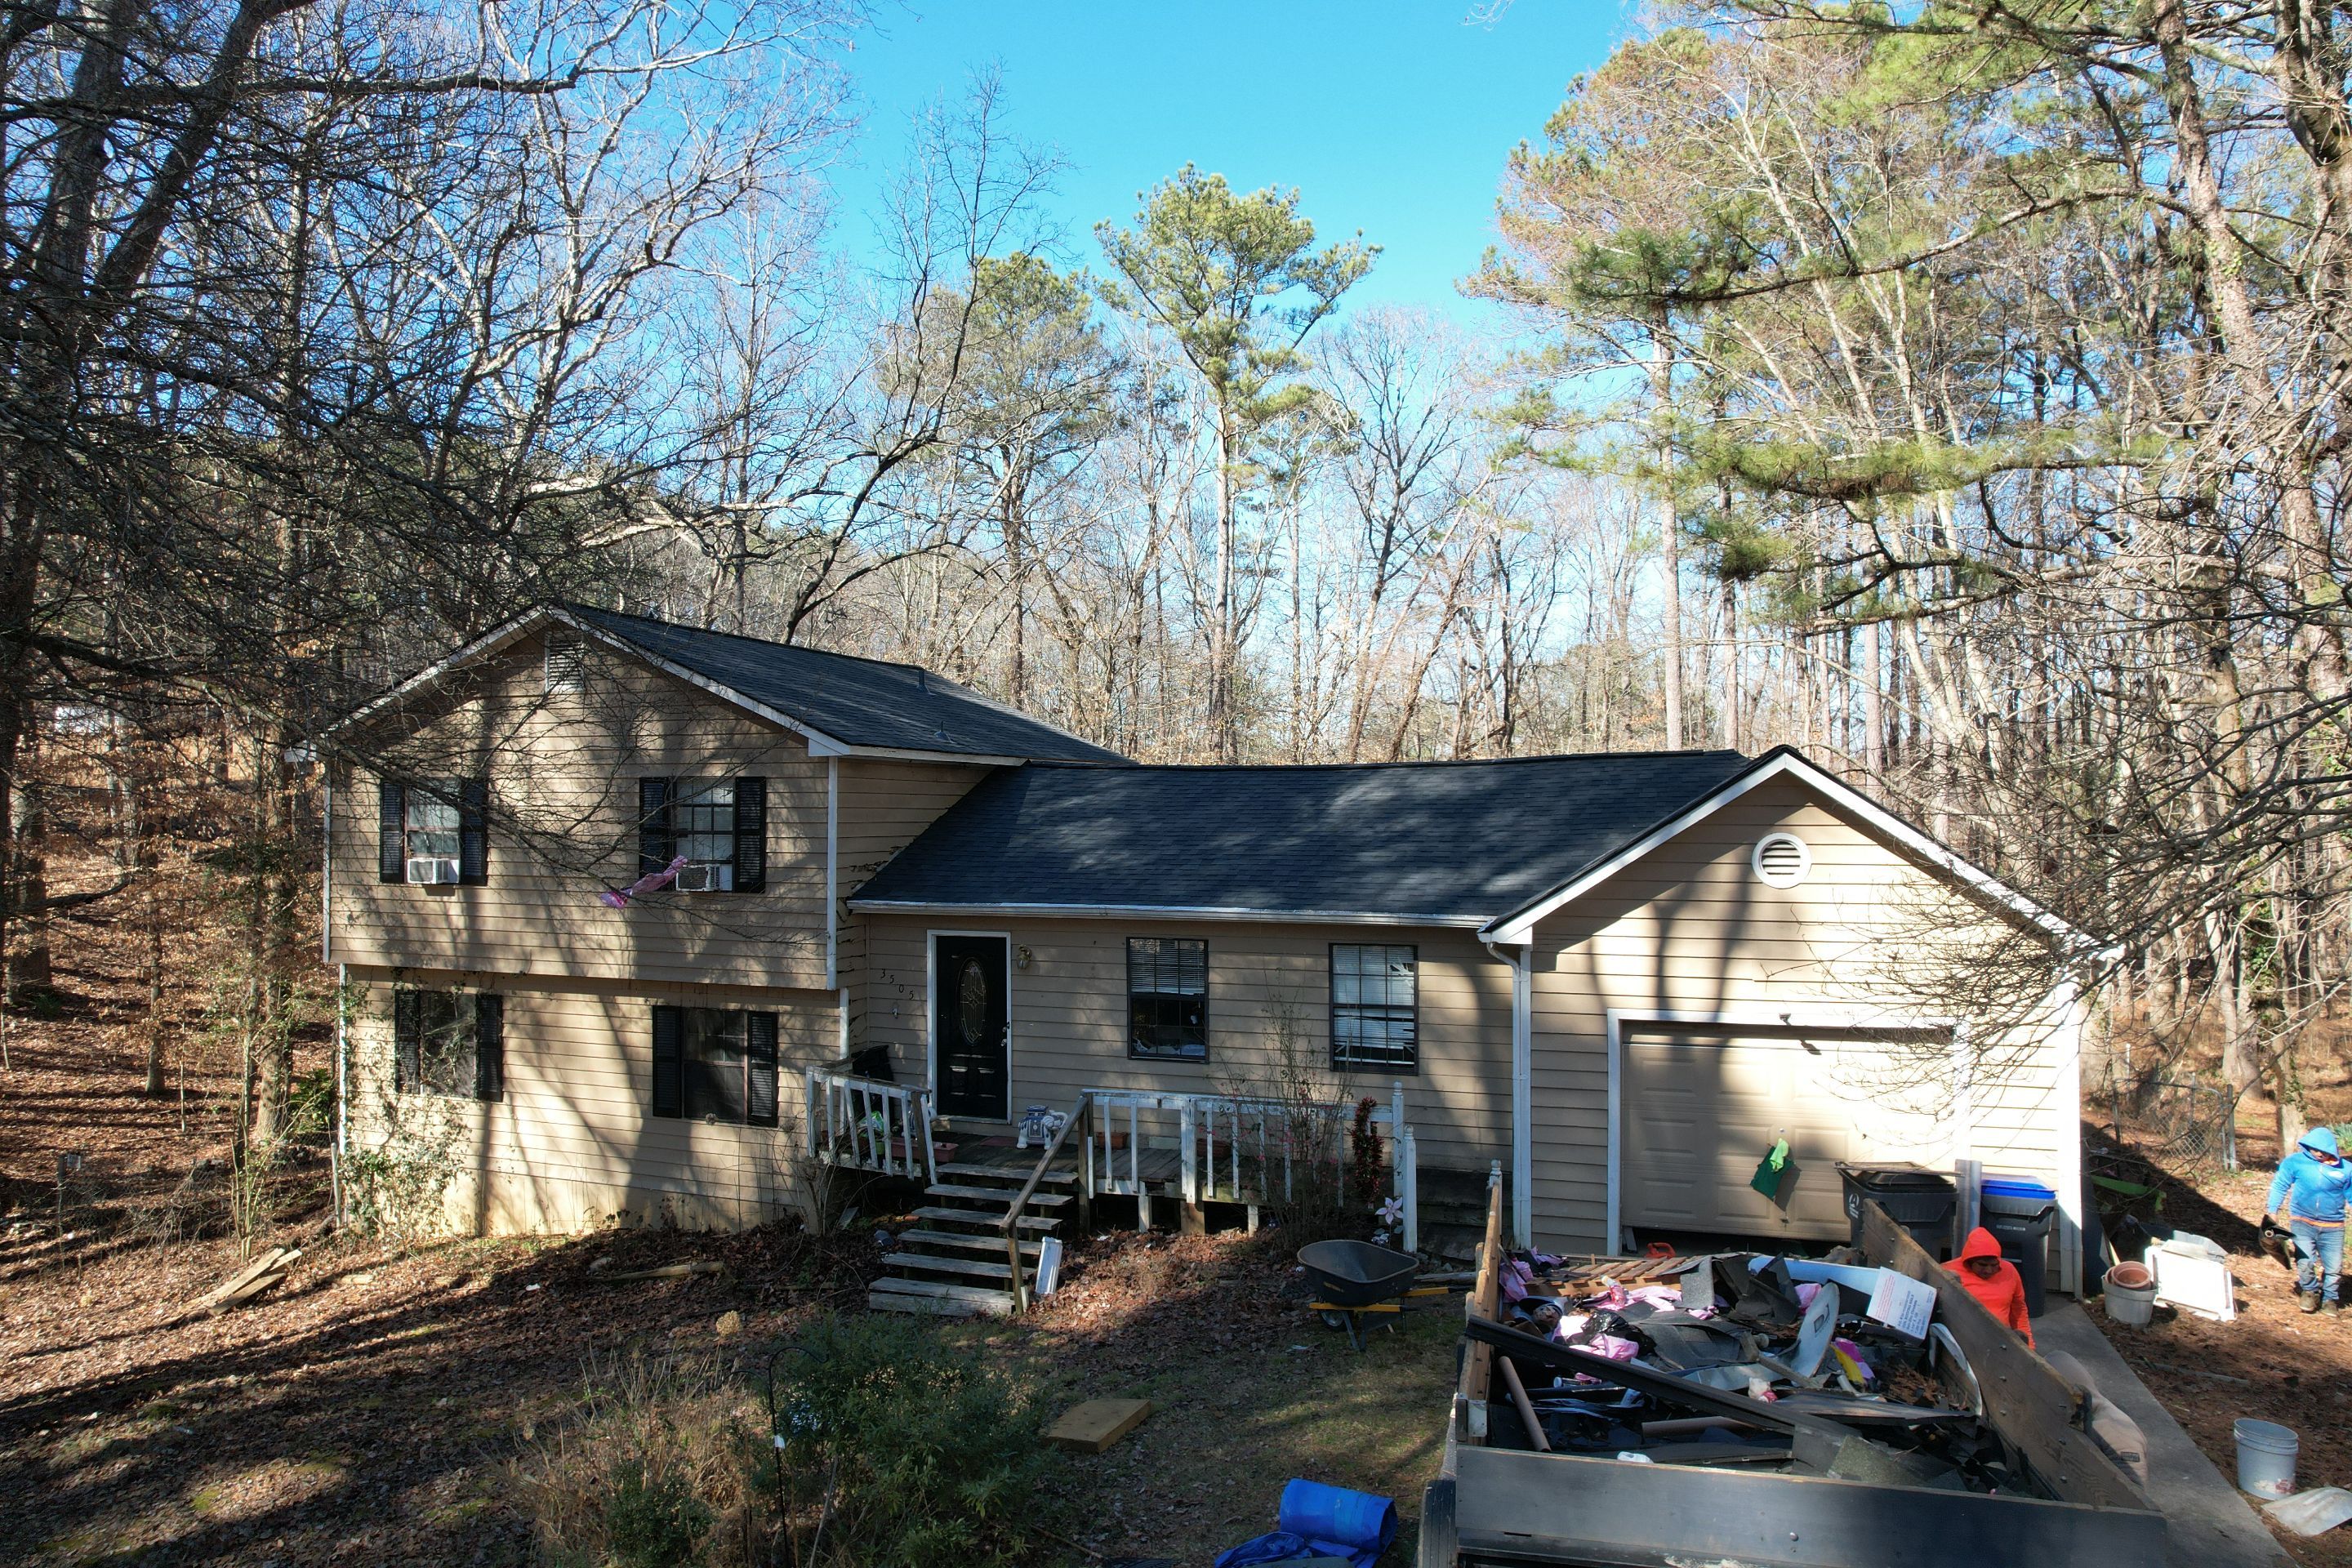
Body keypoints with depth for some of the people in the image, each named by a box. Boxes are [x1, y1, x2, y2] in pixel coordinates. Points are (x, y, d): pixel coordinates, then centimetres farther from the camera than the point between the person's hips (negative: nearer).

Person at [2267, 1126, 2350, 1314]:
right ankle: (2309, 1290, 21)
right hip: (2302, 1222, -1)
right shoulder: (2294, 1162, -5)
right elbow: (2279, 1186, 4)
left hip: (2332, 1227, 2)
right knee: (2304, 1263, -8)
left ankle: (2329, 1298, 30)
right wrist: (2272, 1210, -1)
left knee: (2333, 1267, 5)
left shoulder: (2344, 1169, -1)